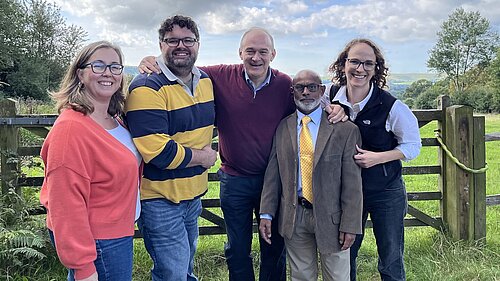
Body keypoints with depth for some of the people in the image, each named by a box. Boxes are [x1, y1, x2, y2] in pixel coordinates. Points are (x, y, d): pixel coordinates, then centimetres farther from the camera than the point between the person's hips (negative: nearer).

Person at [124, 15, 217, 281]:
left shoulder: (206, 81, 5)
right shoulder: (147, 88, -20)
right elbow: (157, 152, -29)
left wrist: (207, 150, 9)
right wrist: (202, 157, -15)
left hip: (193, 194, 8)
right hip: (159, 199, -8)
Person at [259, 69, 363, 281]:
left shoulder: (345, 130, -7)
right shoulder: (282, 128, 2)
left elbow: (353, 183, -8)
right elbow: (272, 174, 3)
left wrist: (350, 225, -10)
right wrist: (266, 213, -1)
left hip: (331, 216, -2)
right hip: (293, 217, 2)